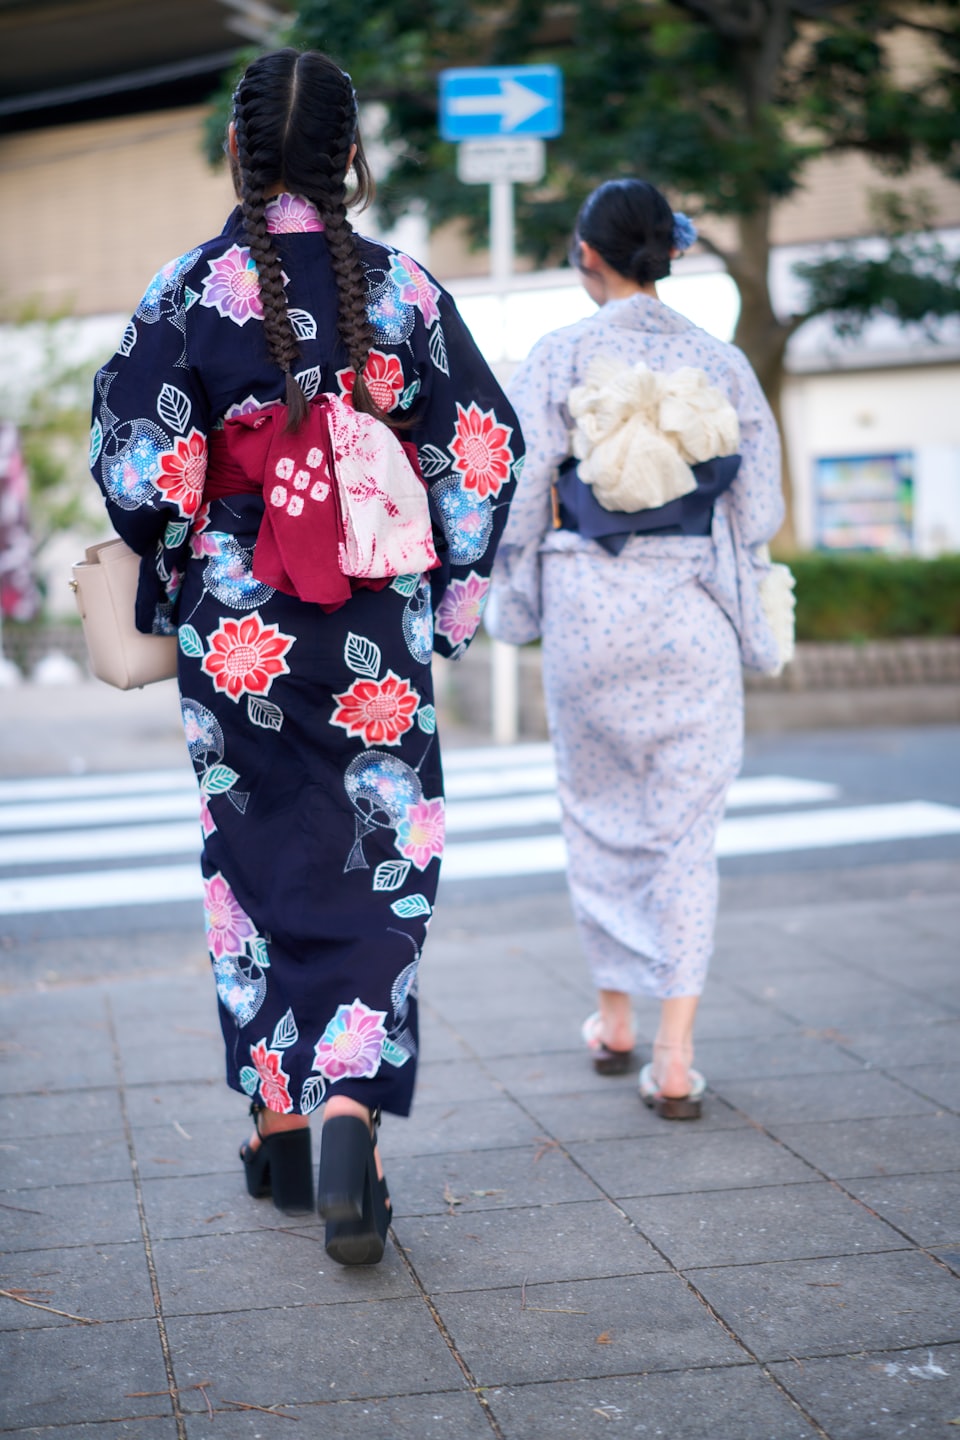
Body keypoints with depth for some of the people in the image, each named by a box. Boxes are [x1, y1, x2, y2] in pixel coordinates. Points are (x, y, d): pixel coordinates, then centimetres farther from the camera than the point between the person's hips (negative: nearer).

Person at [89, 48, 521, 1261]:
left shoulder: (195, 286, -5)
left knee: (253, 864, 13)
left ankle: (277, 1125, 20)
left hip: (237, 625, 0)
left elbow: (132, 457, -8)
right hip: (376, 634, 0)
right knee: (378, 870, 5)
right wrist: (447, 602, 9)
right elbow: (485, 454, 0)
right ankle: (351, 1111, -12)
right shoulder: (404, 287, -1)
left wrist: (173, 568, 10)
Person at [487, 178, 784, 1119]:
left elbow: (518, 493, -6)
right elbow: (758, 508, 2)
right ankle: (675, 1058, -1)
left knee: (599, 811, 17)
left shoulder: (559, 357, -4)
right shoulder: (721, 362, 2)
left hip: (590, 608, -1)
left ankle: (613, 1018, 29)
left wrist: (517, 595, 8)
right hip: (692, 615, 1)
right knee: (686, 826, 4)